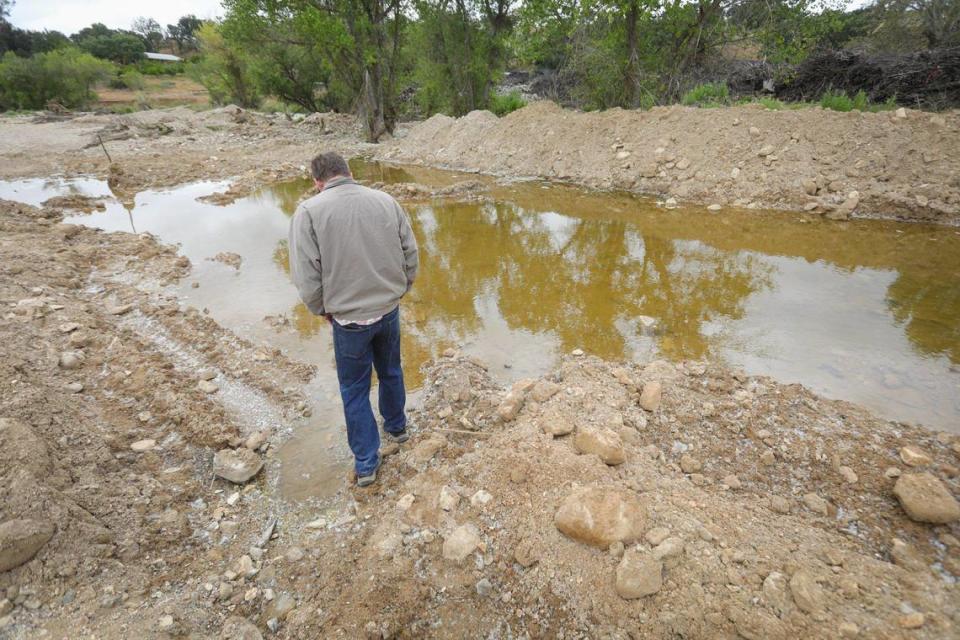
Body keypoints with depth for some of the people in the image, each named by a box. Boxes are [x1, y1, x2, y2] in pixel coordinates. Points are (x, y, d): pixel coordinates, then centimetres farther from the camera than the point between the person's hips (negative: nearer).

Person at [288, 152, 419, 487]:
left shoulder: (309, 211, -13)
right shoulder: (386, 201, -3)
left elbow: (306, 276, -15)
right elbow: (411, 255, 1)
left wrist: (323, 310, 2)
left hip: (349, 318, -3)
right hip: (390, 309, 4)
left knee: (355, 389, 14)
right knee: (391, 371, 26)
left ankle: (366, 464, 26)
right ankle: (397, 427, 48)